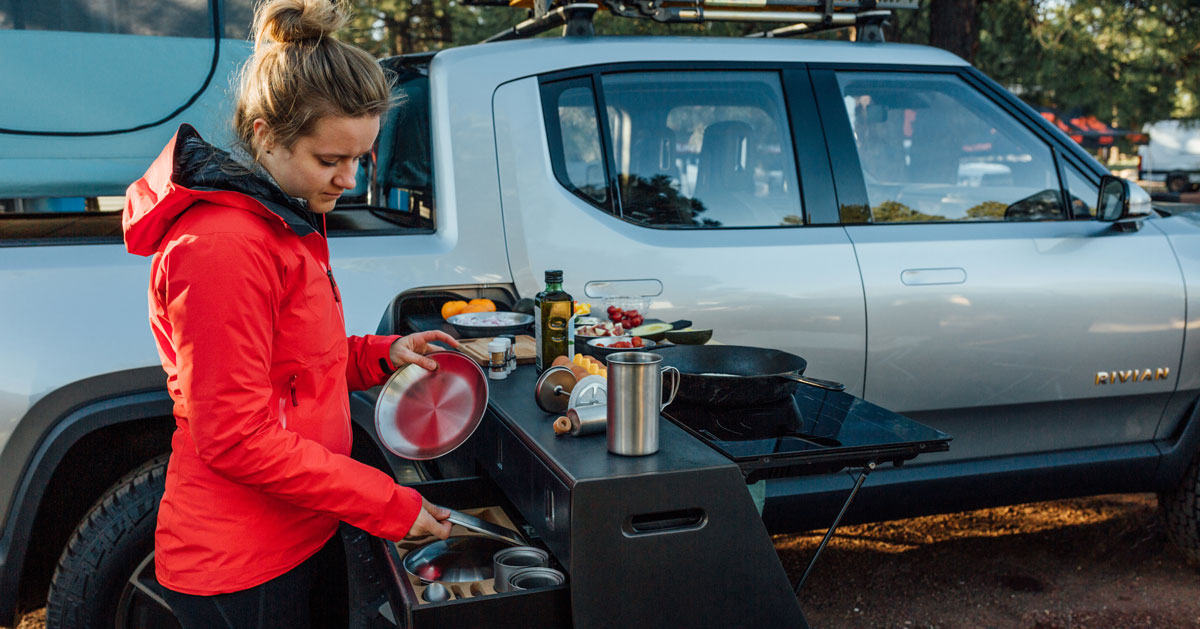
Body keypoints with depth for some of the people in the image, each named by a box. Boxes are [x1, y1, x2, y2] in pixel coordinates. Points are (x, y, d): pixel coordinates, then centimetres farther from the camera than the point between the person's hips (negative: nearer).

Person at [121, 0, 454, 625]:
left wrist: (380, 354, 1)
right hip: (238, 572, -9)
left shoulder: (284, 221, 8)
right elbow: (236, 439, -24)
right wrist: (392, 507, -21)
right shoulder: (221, 246, -24)